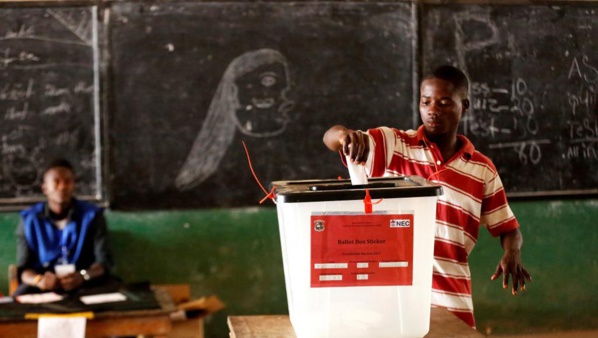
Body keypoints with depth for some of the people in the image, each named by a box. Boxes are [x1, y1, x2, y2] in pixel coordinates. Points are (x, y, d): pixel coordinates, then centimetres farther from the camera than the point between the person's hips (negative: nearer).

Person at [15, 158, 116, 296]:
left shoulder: (92, 215, 2)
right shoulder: (29, 219, 2)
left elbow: (104, 261, -4)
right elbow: (23, 268, -3)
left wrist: (83, 276, -28)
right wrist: (39, 280, -28)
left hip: (85, 285, 1)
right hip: (45, 286, -1)